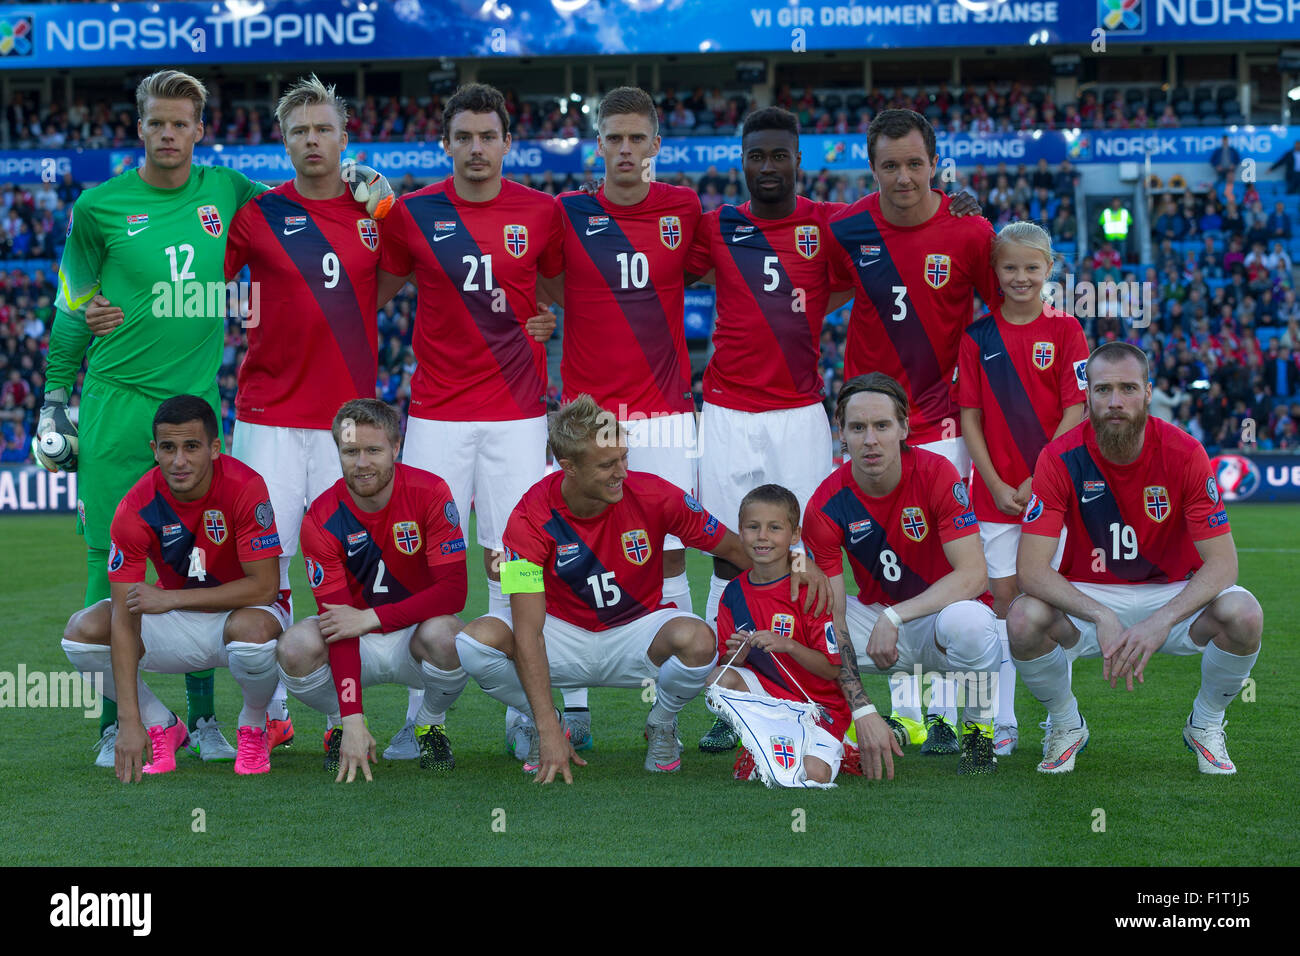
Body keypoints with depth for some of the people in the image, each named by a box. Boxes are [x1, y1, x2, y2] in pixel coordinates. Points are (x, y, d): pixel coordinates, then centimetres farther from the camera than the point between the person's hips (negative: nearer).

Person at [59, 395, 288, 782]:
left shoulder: (244, 487, -25)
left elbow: (265, 586, -25)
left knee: (251, 629, -38)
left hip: (244, 612, -3)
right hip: (177, 623, 3)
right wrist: (129, 721, -29)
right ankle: (162, 728, 4)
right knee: (83, 630, -19)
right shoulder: (136, 508, -19)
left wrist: (171, 598, -30)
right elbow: (125, 619, -22)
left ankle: (254, 727, -5)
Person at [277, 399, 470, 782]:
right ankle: (339, 728, 3)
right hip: (356, 649, 1)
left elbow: (454, 591, -19)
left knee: (444, 633, -35)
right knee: (296, 648, -30)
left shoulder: (429, 494, -16)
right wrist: (352, 718, -30)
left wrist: (371, 617, -25)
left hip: (415, 635, 0)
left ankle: (430, 724, -1)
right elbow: (338, 622, -21)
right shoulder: (321, 519, -15)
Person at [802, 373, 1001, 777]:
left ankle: (980, 737, -9)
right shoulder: (826, 506, -16)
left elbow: (973, 575, -24)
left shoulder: (936, 474, -20)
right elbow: (831, 617, -18)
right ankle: (884, 729, 0)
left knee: (968, 620, -39)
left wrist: (894, 616, -32)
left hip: (944, 612, -3)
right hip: (876, 617, 3)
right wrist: (863, 711, -29)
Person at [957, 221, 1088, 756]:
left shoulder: (1065, 330, -1)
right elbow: (969, 417, 2)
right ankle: (1002, 723, 7)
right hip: (996, 488, 1)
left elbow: (1075, 411, -5)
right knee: (1003, 598, 3)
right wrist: (997, 484, -7)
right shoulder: (978, 336, 3)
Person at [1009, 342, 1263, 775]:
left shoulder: (1184, 454, -16)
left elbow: (1221, 563, -18)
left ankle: (1206, 726, 3)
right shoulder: (1060, 458, -16)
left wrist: (1160, 622, -34)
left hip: (1174, 595, 0)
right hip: (1088, 598, 0)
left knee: (1243, 614, -29)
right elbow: (1030, 568, -21)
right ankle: (1065, 725, 2)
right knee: (1024, 619, -31)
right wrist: (1101, 617, -36)